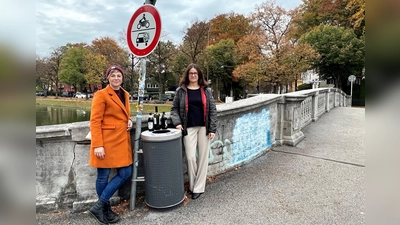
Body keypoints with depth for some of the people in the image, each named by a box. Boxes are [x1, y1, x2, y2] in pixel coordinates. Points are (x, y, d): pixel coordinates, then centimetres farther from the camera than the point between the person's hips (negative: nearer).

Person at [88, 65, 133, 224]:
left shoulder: (125, 95, 13)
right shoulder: (101, 95, -9)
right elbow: (95, 121, -13)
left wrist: (129, 121, 3)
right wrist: (97, 145, -20)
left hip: (122, 141, 8)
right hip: (106, 142, -7)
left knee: (125, 173, 7)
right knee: (103, 176, 4)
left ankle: (100, 205, 19)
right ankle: (105, 209, 21)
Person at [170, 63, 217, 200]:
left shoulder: (206, 90, 5)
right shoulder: (181, 90, 4)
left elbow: (213, 109, 3)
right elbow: (174, 108, 6)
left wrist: (212, 128, -4)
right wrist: (177, 122, -11)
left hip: (204, 127, 1)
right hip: (189, 128, -1)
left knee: (203, 157, 4)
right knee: (190, 157, -4)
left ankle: (198, 188, 16)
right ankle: (193, 185, 18)